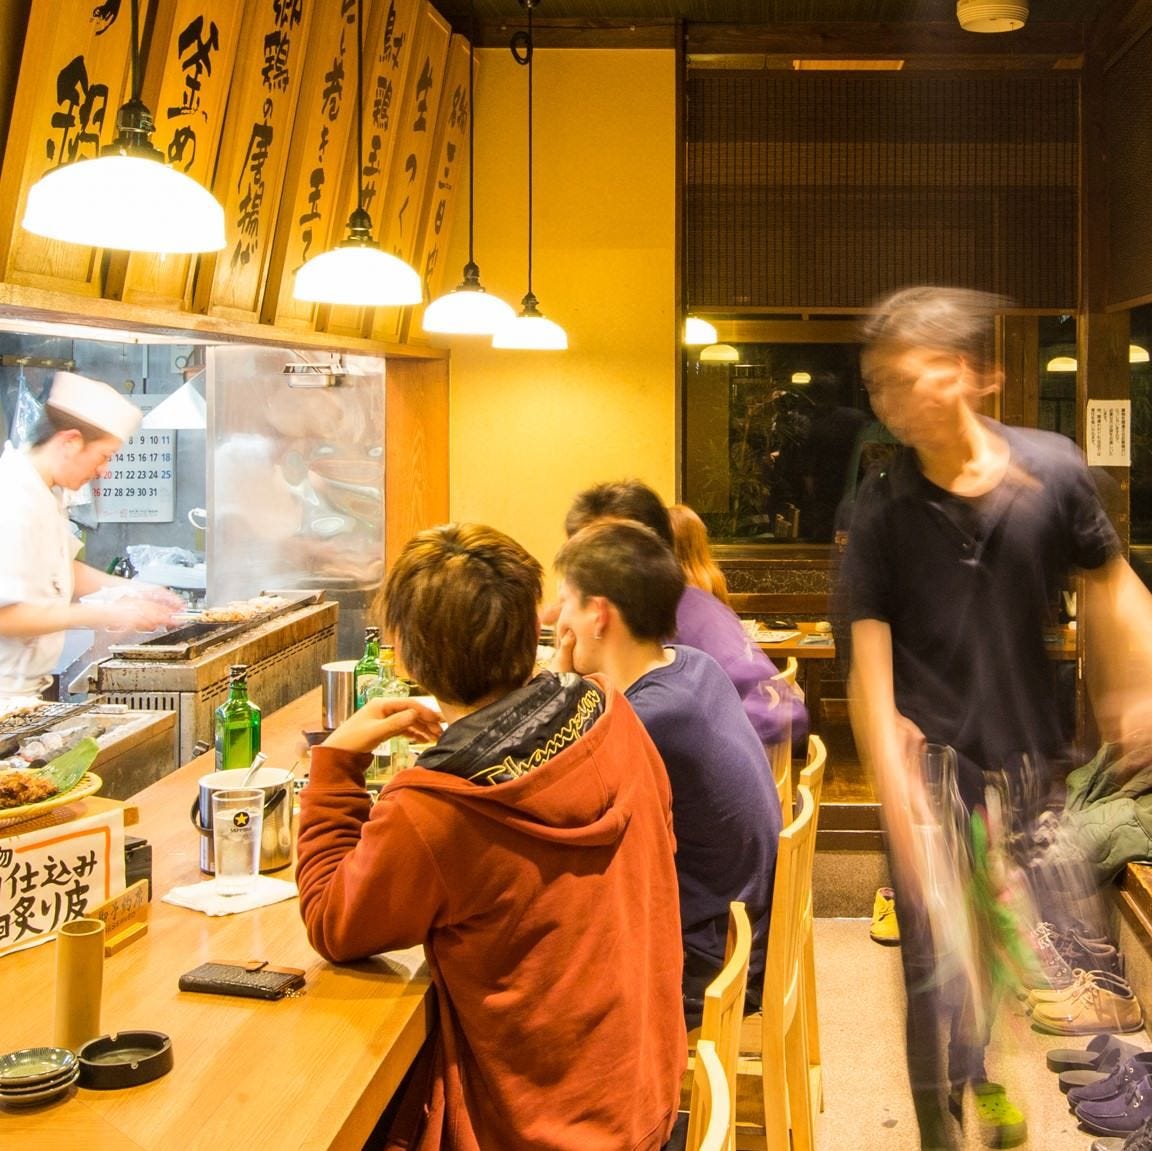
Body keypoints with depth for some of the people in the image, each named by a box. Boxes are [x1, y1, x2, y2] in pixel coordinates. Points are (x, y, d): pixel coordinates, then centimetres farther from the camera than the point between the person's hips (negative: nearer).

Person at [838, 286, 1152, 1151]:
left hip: (1029, 754, 2)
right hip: (932, 758, -2)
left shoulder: (1052, 469, -6)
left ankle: (981, 1071, 48)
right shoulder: (881, 510, -9)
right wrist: (894, 783, -24)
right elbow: (869, 648, -13)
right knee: (939, 965, -7)